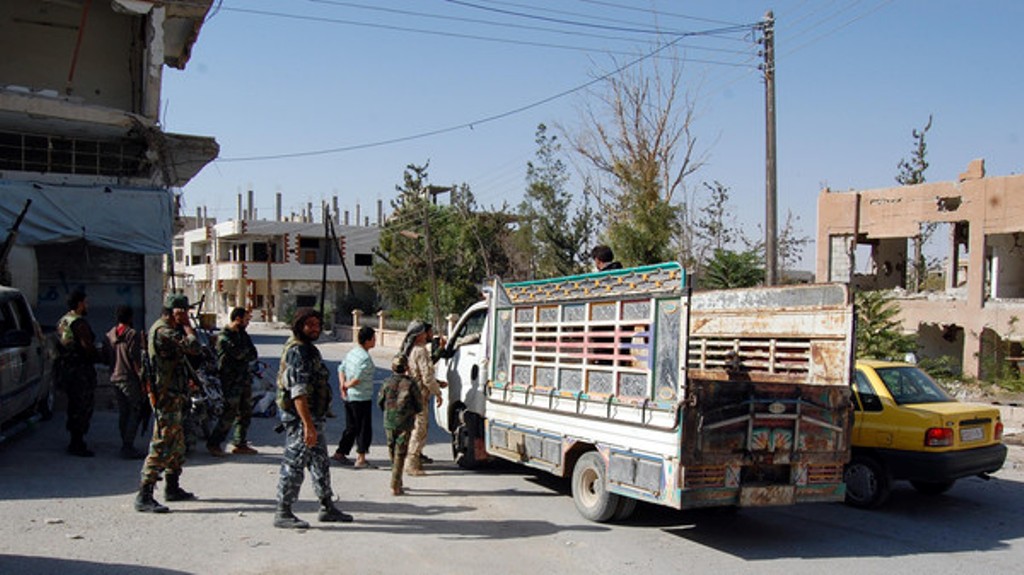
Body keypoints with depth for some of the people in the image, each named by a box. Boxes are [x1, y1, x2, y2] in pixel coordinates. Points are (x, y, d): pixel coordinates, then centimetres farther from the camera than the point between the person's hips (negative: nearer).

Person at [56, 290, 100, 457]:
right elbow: (88, 348, -22)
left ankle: (75, 442, 24)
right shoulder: (80, 323, -16)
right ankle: (77, 445, -2)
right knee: (83, 407, -4)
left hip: (65, 368, 10)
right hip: (80, 371, -10)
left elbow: (59, 347, 18)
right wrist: (102, 357, -8)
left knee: (74, 406, 17)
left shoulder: (62, 322, 14)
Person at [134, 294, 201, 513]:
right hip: (166, 396, -11)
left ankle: (173, 488, 30)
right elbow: (193, 346, -23)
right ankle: (144, 496, -9)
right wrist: (186, 325, -12)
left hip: (174, 395, 11)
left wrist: (185, 326, 10)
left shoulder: (168, 329, 15)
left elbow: (188, 348, 20)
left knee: (177, 444, 19)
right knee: (162, 445, -11)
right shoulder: (163, 330, -17)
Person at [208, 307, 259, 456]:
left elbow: (253, 354, 7)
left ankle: (240, 444, 18)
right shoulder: (224, 337, -13)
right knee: (230, 414, -8)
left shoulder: (243, 334, 14)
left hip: (244, 379, 8)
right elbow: (239, 353, -21)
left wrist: (244, 354, -12)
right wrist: (247, 351, -1)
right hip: (231, 381, -8)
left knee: (245, 413, 10)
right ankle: (213, 444, 3)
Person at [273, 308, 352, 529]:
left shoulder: (308, 349, 15)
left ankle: (327, 507, 25)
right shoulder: (297, 351, -18)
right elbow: (298, 392, -26)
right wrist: (308, 425, -30)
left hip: (313, 416, 10)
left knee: (320, 463, 16)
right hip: (300, 418, -10)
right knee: (294, 464, -4)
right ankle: (283, 514, 5)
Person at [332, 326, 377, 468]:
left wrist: (342, 384, 3)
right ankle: (361, 459, 2)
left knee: (351, 427, 18)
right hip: (361, 398, -9)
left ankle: (340, 453, 23)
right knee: (364, 428, 0)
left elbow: (341, 368, 13)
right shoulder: (365, 358, -19)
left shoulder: (353, 352, 9)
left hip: (349, 397, 9)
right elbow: (358, 378, -24)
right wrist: (347, 385, -7)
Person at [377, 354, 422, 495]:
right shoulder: (410, 384, -11)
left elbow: (380, 403, 7)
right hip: (405, 424, -3)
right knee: (400, 454, 1)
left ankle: (397, 483, 27)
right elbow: (419, 405, -5)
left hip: (389, 423, 3)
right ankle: (395, 486, -3)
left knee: (393, 453, 17)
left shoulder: (388, 383, -3)